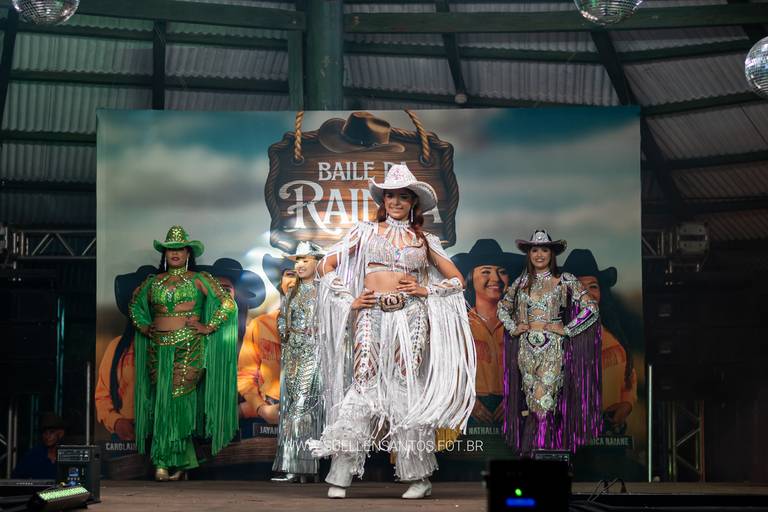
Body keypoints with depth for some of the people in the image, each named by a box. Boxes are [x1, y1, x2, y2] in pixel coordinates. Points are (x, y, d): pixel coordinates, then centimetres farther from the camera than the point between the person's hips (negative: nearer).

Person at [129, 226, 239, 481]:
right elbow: (135, 305, 30)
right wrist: (144, 327, 15)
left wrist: (208, 327, -4)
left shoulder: (199, 280, 4)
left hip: (188, 348, -3)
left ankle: (176, 462, 0)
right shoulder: (153, 282, 14)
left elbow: (228, 304, 0)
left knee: (179, 398, -7)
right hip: (158, 349, 3)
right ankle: (163, 463, 2)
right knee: (162, 399, -1)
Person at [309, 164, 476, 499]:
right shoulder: (366, 232, 11)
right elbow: (327, 265, 9)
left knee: (407, 389, -2)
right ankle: (340, 477, -9)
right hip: (372, 315, 0)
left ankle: (419, 476, 6)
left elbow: (457, 280, 16)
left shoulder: (424, 240, 13)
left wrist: (427, 290, 1)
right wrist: (349, 300, 1)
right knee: (363, 385, -9)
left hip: (410, 317, 1)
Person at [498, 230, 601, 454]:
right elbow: (503, 308, 24)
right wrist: (513, 327, 8)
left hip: (552, 347, -3)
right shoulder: (522, 282, 10)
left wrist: (567, 329, -8)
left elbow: (591, 307, -5)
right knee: (532, 399, 5)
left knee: (544, 398, -10)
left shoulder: (564, 280, -1)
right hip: (527, 347, 3)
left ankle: (528, 448, -4)